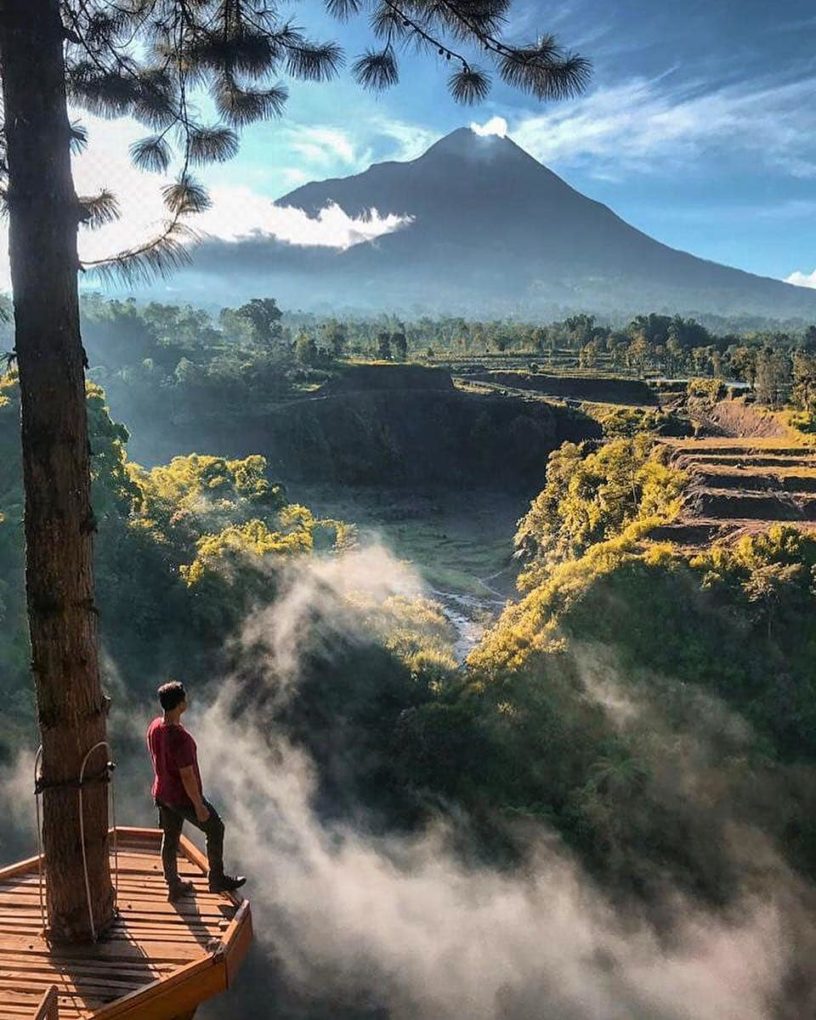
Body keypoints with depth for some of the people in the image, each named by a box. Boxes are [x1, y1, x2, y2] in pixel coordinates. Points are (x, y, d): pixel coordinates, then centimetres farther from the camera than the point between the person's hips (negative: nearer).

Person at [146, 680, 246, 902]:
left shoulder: (154, 727, -7)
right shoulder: (180, 738, -33)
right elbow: (187, 776, -27)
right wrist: (199, 806, -16)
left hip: (162, 795, 8)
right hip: (184, 798, -8)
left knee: (170, 839, 21)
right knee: (215, 829, 13)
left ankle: (174, 886, 37)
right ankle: (217, 879, 26)